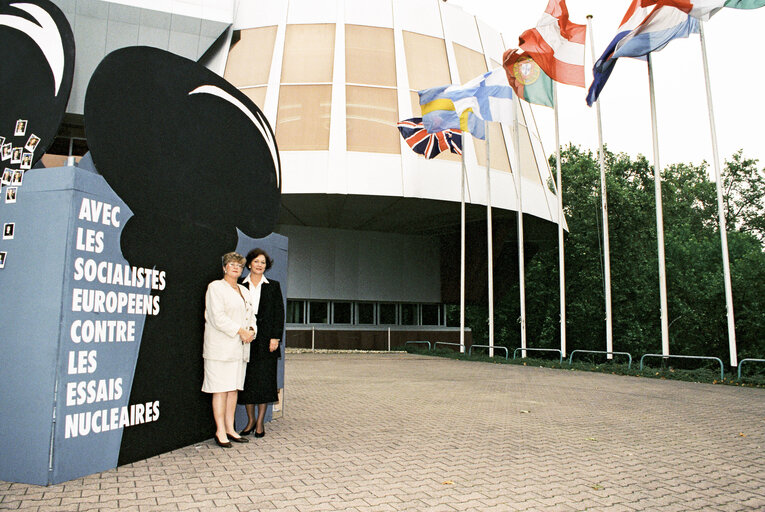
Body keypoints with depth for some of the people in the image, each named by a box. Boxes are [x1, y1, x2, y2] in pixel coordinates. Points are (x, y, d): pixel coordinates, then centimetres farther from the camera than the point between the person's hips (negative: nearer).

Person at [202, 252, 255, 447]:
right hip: (221, 346, -7)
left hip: (240, 348, 7)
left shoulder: (244, 291, 20)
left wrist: (251, 330, -1)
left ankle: (230, 429, 16)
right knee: (221, 389, -5)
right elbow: (218, 317, -13)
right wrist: (240, 331, -15)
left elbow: (250, 315, 21)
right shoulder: (215, 287, -2)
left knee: (234, 388, 9)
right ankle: (220, 432, 2)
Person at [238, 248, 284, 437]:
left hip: (266, 340, -1)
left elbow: (279, 312, 3)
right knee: (247, 381, 5)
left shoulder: (273, 286, 7)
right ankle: (250, 420, 18)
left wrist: (275, 337, -6)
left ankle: (260, 422, 10)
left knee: (264, 380, 1)